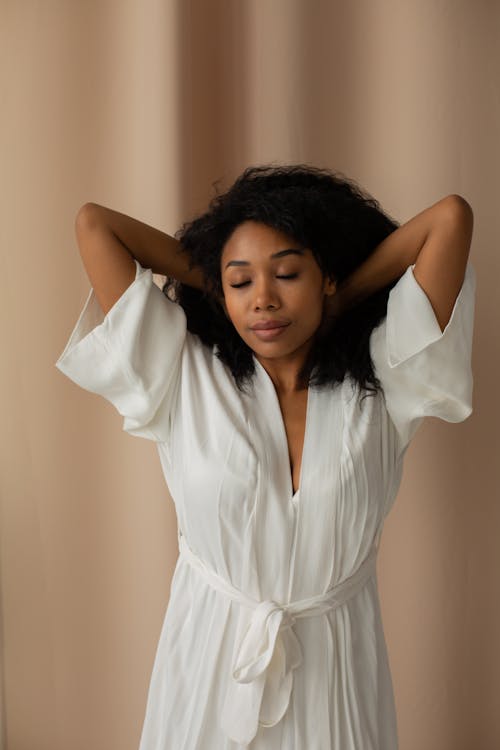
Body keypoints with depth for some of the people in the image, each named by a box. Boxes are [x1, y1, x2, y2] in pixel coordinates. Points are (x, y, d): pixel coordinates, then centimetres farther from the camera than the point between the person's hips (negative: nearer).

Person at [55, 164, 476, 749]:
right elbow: (93, 224, -10)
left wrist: (346, 296, -5)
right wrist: (210, 278, -4)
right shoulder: (185, 381, -9)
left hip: (337, 669, 1)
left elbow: (451, 217, -13)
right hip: (211, 659, 0)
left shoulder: (377, 384, -8)